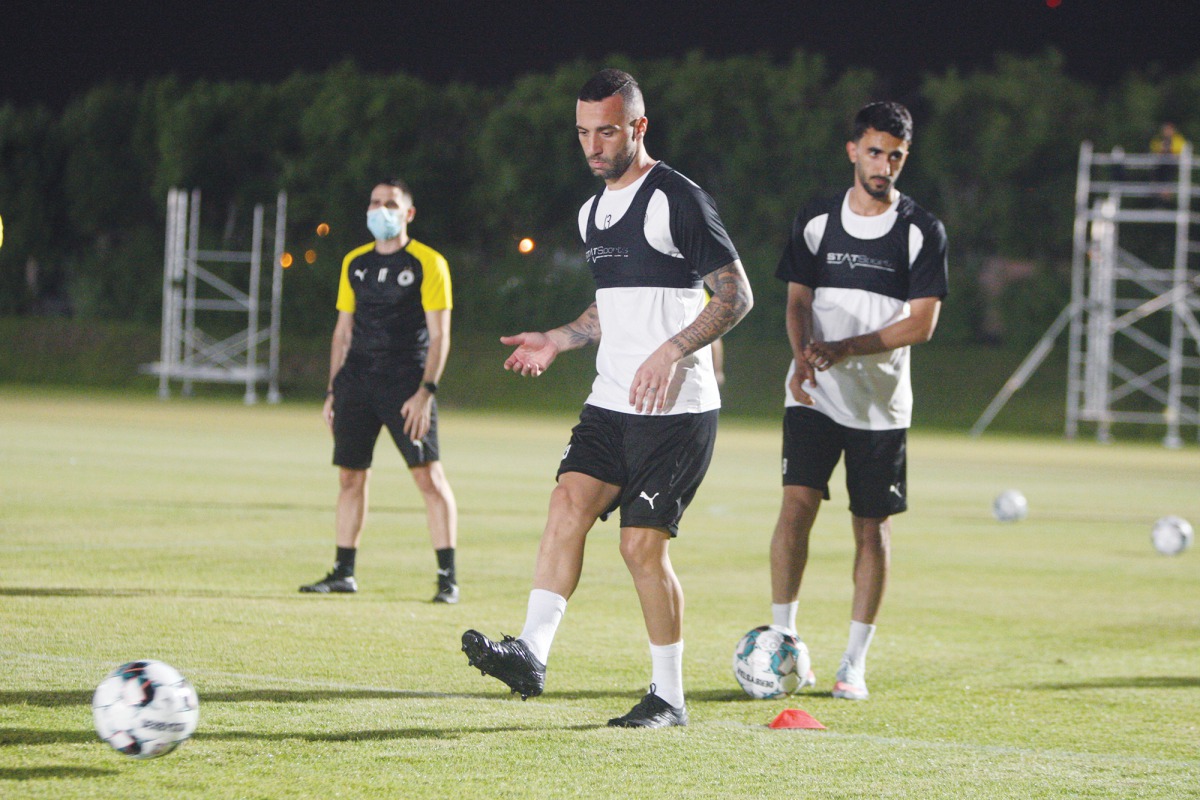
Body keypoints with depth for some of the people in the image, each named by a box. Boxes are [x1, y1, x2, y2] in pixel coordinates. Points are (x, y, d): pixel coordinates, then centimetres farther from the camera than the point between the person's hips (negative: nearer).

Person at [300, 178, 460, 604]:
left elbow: (439, 336, -7)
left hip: (407, 384, -5)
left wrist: (425, 392, -16)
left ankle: (447, 577, -9)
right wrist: (333, 390, 14)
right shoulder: (354, 263, 14)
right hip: (357, 382, 5)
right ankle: (343, 572, 16)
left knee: (429, 475, -11)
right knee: (350, 476, 7)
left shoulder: (428, 264, -3)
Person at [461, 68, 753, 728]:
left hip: (677, 409, -7)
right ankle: (530, 654, -24)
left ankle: (668, 696, 6)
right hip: (610, 402, 7)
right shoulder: (592, 214, 16)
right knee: (570, 502, -13)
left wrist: (672, 351, -21)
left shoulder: (678, 200, -9)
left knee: (642, 543, -6)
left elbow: (737, 295, -10)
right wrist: (557, 341, 13)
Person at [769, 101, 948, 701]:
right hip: (814, 397, 1)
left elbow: (922, 322, -6)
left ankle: (855, 662, 11)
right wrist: (803, 355, -14)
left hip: (882, 403, -1)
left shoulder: (922, 231, -1)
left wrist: (844, 348, -16)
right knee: (798, 502, -16)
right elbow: (798, 300, 6)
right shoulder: (816, 221, 6)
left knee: (872, 527, 2)